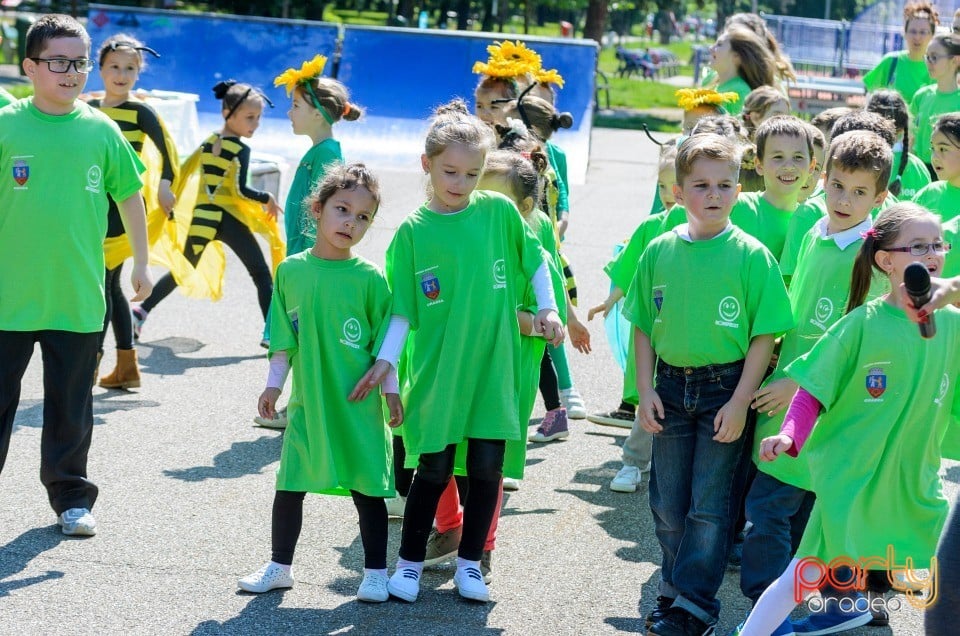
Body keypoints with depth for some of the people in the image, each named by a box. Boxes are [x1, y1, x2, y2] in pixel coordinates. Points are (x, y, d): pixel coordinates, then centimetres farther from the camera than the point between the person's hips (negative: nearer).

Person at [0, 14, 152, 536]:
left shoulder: (101, 130, 2)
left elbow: (129, 195, 12)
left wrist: (141, 263, 13)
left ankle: (70, 496, 26)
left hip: (78, 298, 2)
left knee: (70, 406, 12)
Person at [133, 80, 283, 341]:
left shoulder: (208, 143, 9)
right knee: (261, 274, 1)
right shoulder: (241, 150, -10)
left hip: (201, 218, 6)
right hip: (229, 219, -6)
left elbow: (181, 172, 11)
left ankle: (142, 311, 14)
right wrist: (268, 199, -5)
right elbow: (240, 190, -17)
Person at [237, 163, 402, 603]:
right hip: (307, 402, 2)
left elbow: (384, 342, 0)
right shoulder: (291, 271, 1)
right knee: (289, 485, 8)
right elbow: (284, 340, 7)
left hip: (358, 405, -2)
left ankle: (375, 572, 16)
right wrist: (273, 385, 6)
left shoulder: (369, 278, -5)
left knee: (367, 489, 5)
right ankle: (280, 566, 23)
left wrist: (391, 391, -3)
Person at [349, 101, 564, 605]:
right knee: (434, 469, 4)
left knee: (486, 468, 5)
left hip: (493, 367, 1)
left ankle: (469, 562, 21)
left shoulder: (499, 211, -2)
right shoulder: (413, 231, -5)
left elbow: (534, 259, 13)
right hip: (437, 371, -1)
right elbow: (403, 310, -3)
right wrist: (385, 360, -11)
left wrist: (547, 309, 3)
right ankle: (410, 561, 19)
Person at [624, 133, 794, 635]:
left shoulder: (751, 255, -9)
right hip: (671, 387, 4)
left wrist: (740, 401, -13)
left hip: (725, 389, -4)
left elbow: (765, 334, -9)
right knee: (667, 502, 10)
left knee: (709, 505, -2)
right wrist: (645, 390, 1)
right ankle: (674, 589, 28)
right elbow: (643, 326, 8)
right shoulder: (660, 251, 1)